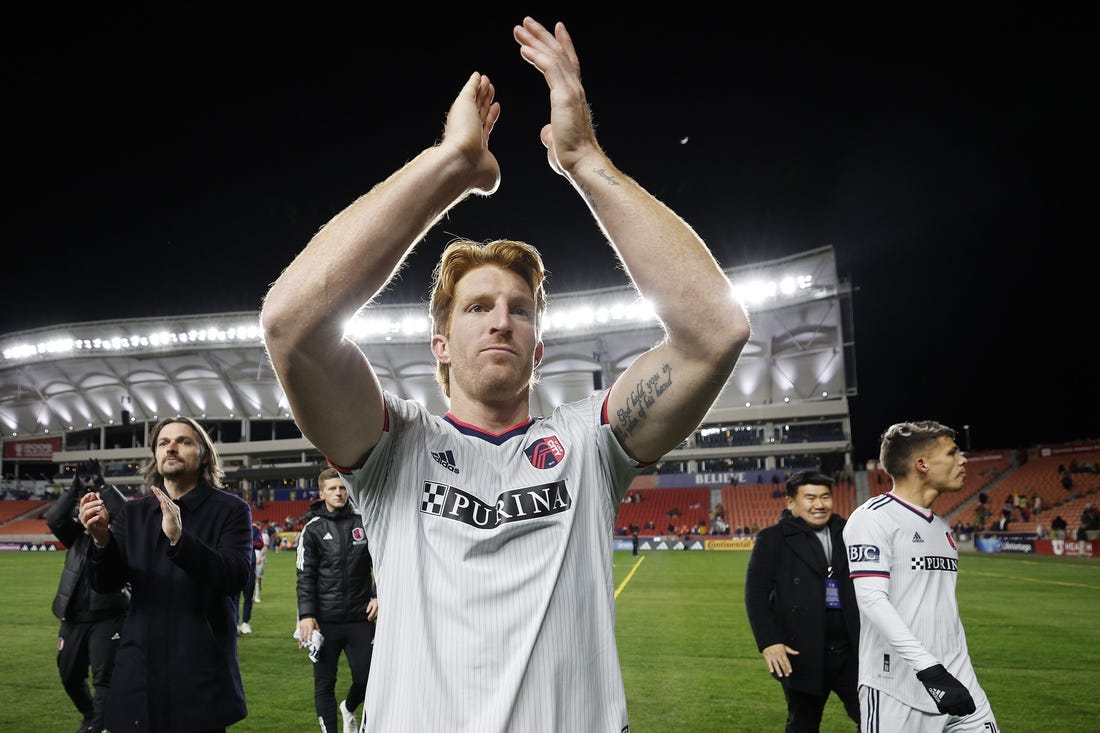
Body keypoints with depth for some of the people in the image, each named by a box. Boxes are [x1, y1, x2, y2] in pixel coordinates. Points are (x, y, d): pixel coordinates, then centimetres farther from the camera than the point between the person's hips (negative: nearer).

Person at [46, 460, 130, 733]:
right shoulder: (77, 533, 9)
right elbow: (54, 519, -7)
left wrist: (101, 485, -18)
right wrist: (76, 487, -16)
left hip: (109, 616, -5)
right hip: (74, 617, 5)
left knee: (104, 676, -9)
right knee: (69, 675, 17)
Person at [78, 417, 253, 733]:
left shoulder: (231, 509, -3)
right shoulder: (132, 513, 10)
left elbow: (236, 576, -16)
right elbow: (106, 583, 3)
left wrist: (179, 538, -29)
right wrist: (102, 539, -17)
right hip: (138, 674, 4)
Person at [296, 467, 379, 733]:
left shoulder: (363, 521, 4)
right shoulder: (313, 529, 1)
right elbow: (306, 576, -2)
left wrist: (378, 595, -3)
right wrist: (306, 615, -11)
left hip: (360, 618, 1)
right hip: (325, 621, -1)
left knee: (366, 678, 6)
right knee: (324, 683, 4)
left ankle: (348, 709, 37)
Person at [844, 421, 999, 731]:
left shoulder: (942, 528, 16)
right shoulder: (873, 518, -11)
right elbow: (871, 599, -20)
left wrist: (962, 672, 19)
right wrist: (929, 668, -24)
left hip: (957, 681, 7)